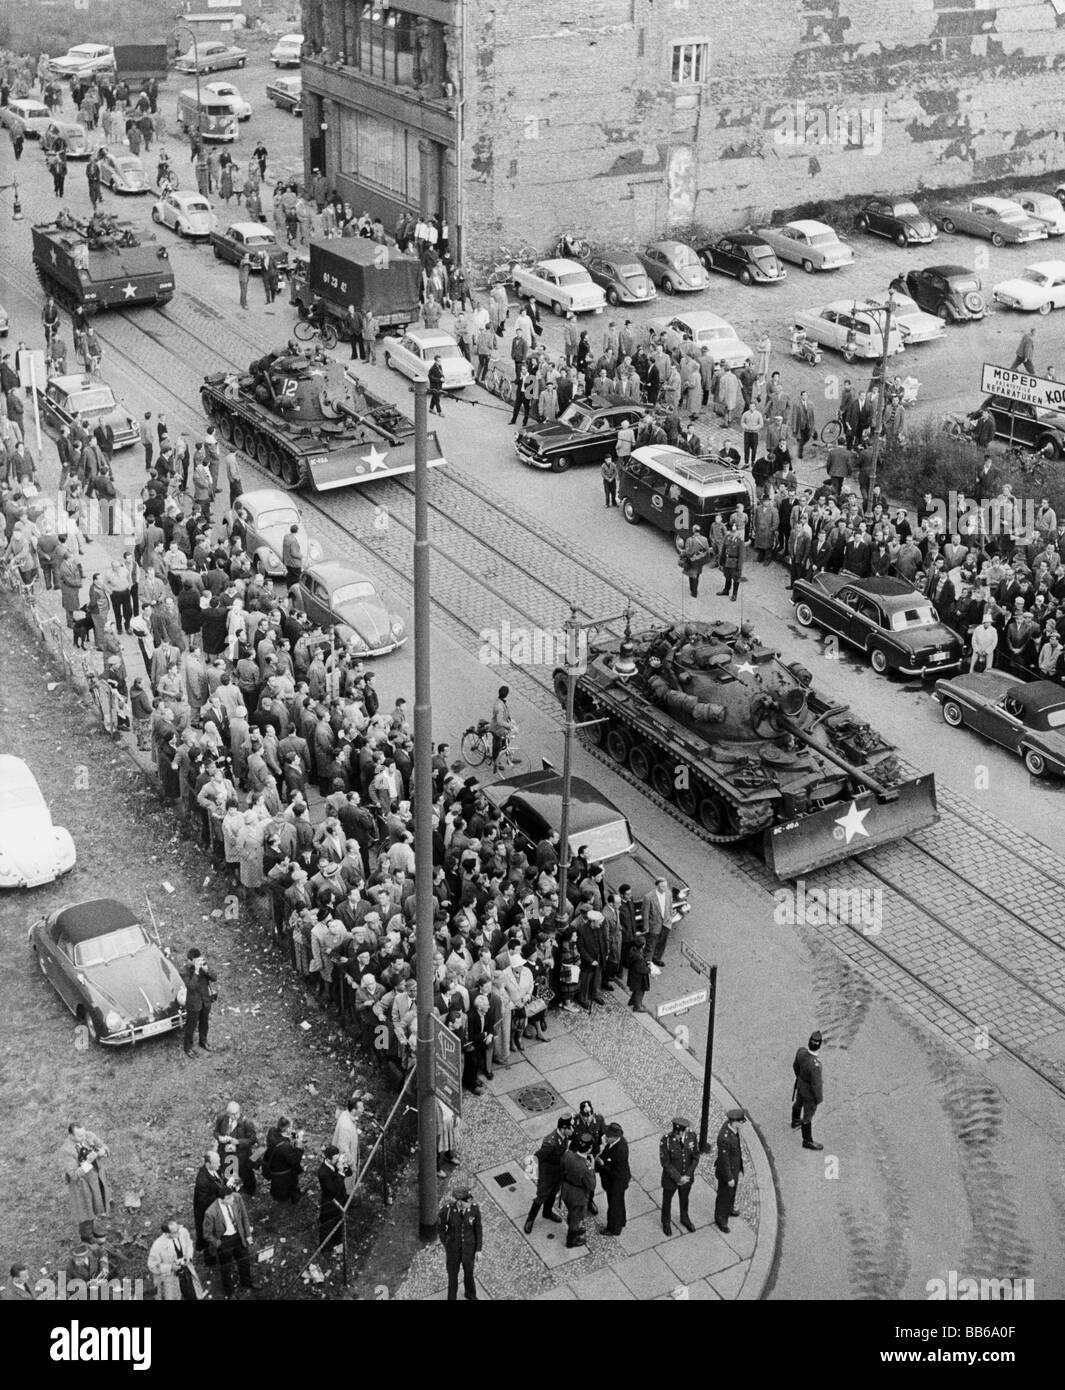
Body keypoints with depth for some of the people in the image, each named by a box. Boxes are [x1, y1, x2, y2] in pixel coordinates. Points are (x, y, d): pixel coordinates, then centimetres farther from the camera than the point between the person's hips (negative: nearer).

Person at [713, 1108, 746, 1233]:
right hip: (727, 1170, -8)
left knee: (732, 1190, 32)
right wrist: (729, 1178, -19)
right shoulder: (724, 1138, -43)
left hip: (735, 1166, 8)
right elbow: (724, 1160, -30)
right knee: (724, 1194, 16)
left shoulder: (729, 1124, -15)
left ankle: (729, 1209, 58)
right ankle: (720, 1219, 39)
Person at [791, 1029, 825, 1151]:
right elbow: (816, 1084, -30)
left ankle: (795, 1121, 62)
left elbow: (796, 1065, -3)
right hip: (810, 1091, -6)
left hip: (801, 1083, 6)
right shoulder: (815, 1065, -45)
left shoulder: (801, 1051, -24)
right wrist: (819, 1099, -10)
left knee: (798, 1103, 33)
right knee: (808, 1115, 16)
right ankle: (807, 1141, 38)